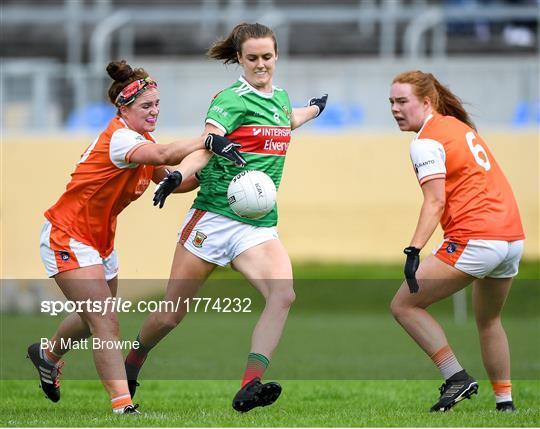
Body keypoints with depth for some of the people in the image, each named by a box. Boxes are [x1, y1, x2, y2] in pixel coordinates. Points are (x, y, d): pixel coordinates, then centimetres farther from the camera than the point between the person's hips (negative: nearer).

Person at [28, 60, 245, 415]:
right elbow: (163, 155, -46)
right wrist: (209, 141, -53)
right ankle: (123, 406, -21)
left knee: (95, 318, 24)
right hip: (68, 236, -10)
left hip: (100, 239, 10)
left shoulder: (141, 141, 3)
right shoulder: (119, 139, -27)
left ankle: (48, 354, 52)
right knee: (106, 322, -18)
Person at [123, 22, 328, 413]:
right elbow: (205, 143, -24)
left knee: (283, 295, -25)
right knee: (171, 315, 4)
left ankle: (250, 388, -32)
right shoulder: (233, 99, -9)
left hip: (260, 227, 5)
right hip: (215, 216, -5)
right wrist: (179, 175, -43)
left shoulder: (280, 97, 13)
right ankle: (131, 366, 33)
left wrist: (315, 109, 56)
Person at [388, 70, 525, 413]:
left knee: (404, 305, -2)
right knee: (489, 321, 28)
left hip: (475, 240, -9)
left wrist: (414, 250, -24)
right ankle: (505, 401, 30)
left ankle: (458, 377, -8)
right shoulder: (460, 126, 20)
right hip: (513, 235, 9)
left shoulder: (426, 141, -7)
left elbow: (435, 202, -17)